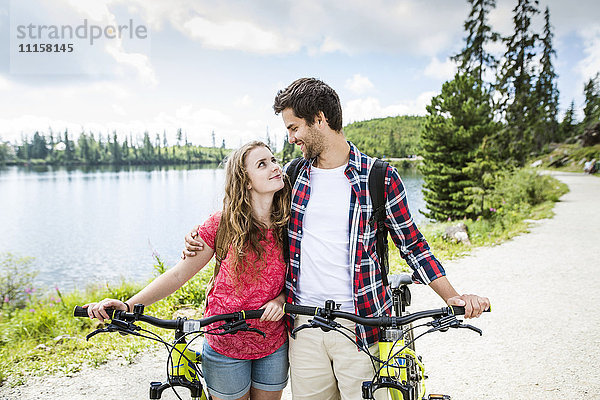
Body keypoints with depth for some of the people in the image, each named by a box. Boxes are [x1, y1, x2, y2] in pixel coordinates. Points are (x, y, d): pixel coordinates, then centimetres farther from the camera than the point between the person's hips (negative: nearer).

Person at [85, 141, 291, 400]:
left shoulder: (288, 224, -7)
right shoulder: (223, 224, -14)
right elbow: (179, 274, -10)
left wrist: (281, 299, -17)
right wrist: (128, 306, -18)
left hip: (274, 346, 3)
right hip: (226, 344, -2)